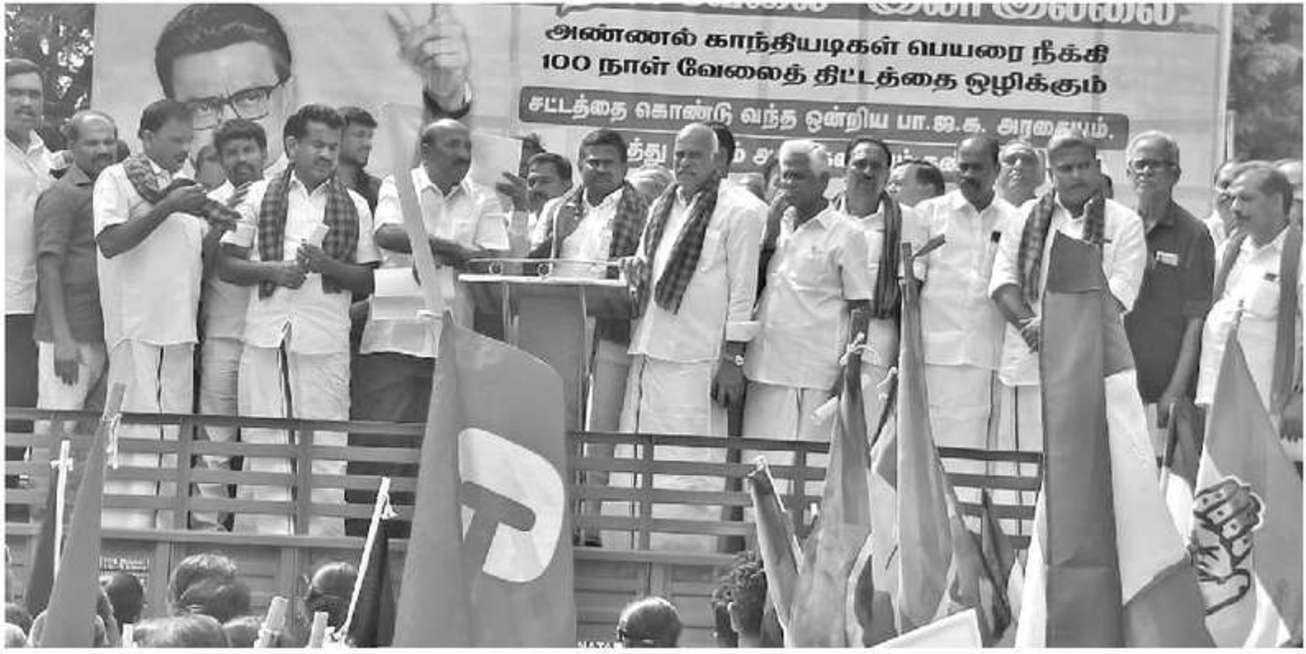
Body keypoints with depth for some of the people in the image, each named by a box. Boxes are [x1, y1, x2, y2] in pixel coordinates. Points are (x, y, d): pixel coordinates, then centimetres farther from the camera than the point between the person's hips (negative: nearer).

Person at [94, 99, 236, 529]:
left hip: (179, 328, 7)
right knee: (138, 435, -11)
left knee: (172, 437, 5)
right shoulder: (116, 180, 0)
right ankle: (123, 533, -12)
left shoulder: (185, 188, 22)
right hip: (137, 328, -7)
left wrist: (218, 229, 2)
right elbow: (110, 242, -14)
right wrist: (167, 207, -17)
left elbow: (202, 255, 23)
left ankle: (163, 529, 8)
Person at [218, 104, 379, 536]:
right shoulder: (260, 196, 11)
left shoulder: (353, 208, 12)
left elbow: (366, 282, 10)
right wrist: (272, 270, -9)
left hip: (326, 342, 0)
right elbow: (227, 265, 9)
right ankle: (256, 541, 4)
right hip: (266, 337, 0)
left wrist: (327, 265, -8)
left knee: (324, 450, -3)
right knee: (262, 446, 0)